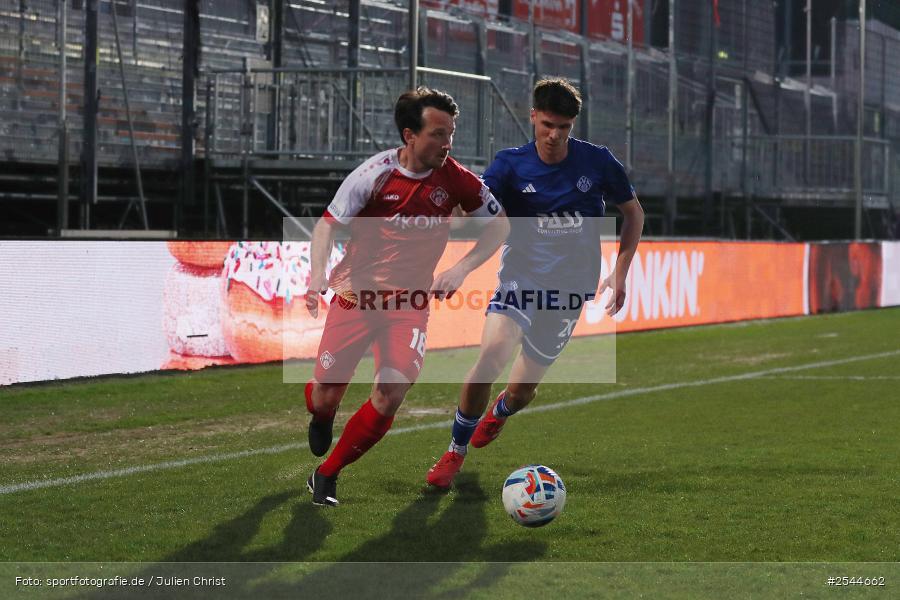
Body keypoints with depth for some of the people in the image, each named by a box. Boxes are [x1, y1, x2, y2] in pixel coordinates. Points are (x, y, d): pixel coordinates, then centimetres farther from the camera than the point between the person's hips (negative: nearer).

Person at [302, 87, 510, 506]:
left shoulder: (456, 180, -6)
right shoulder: (374, 174, -14)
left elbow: (499, 226, 7)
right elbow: (327, 225, -8)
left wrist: (461, 268, -6)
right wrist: (318, 275, -26)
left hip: (411, 301, 2)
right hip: (357, 293, -1)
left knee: (392, 392, -17)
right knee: (326, 392, -1)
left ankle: (326, 476, 0)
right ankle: (321, 418, 42)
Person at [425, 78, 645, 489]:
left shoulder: (597, 162, -3)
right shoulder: (511, 165, -6)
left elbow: (633, 212, 11)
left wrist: (619, 274, 6)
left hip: (569, 288, 1)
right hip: (519, 279, -1)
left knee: (522, 391, 5)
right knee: (492, 354, -27)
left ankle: (499, 413, 46)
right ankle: (455, 452, -9)